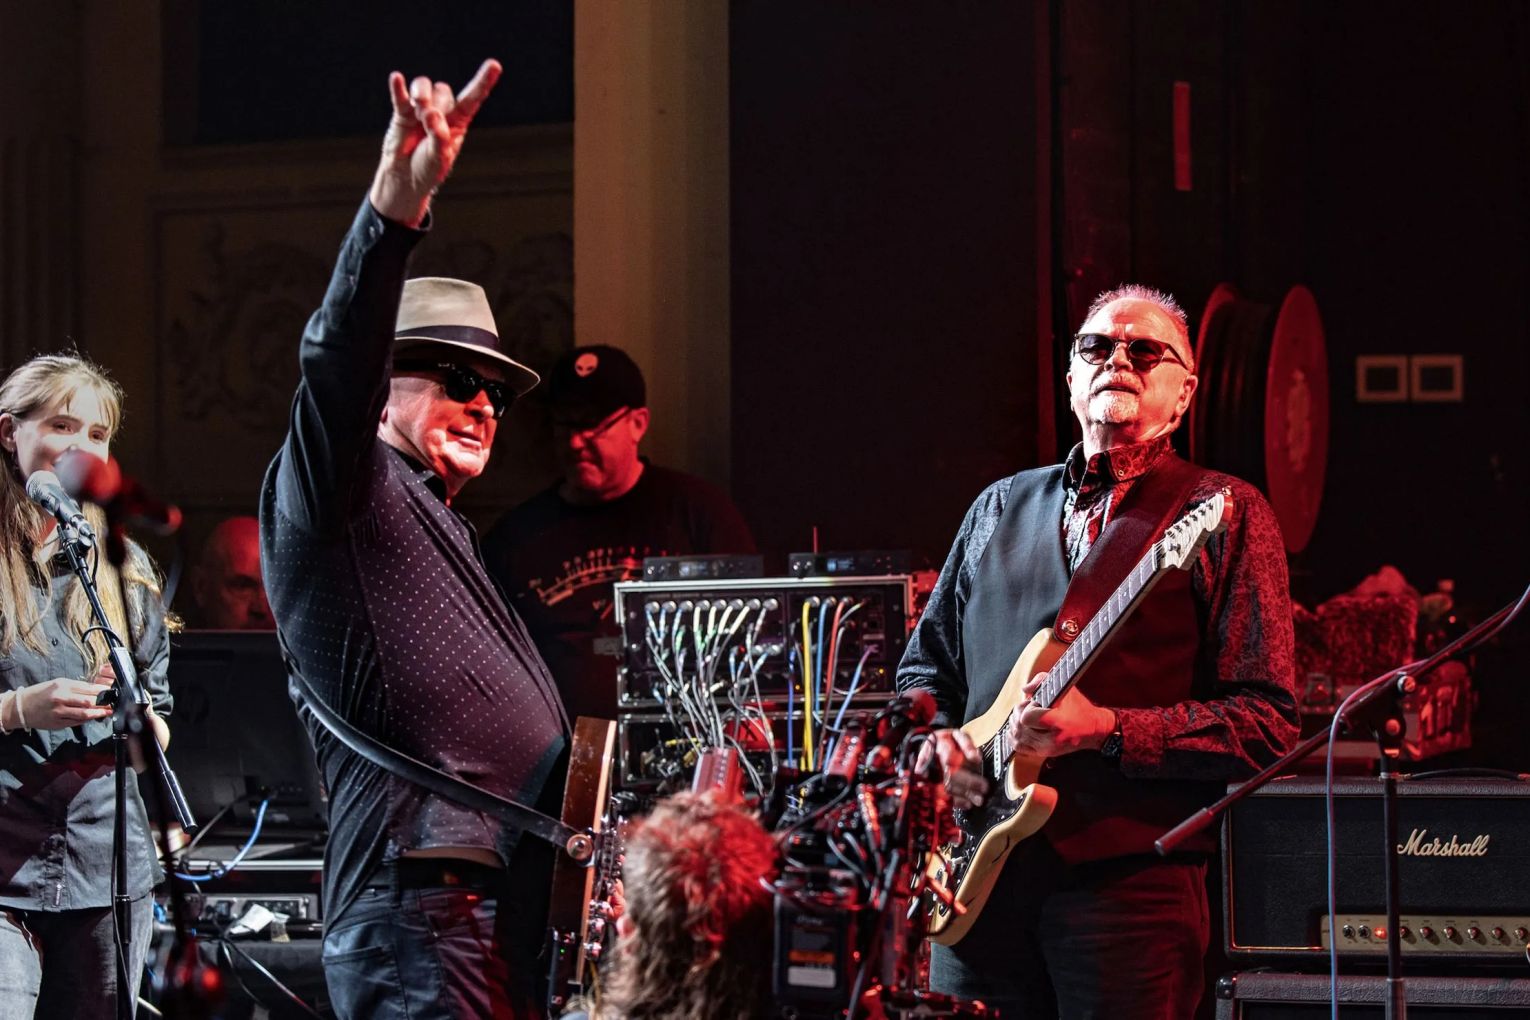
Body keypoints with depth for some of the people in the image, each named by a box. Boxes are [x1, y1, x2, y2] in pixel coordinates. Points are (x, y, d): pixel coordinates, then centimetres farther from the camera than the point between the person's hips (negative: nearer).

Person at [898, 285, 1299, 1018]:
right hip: (980, 876, 5)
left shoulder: (1225, 515, 1)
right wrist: (936, 735, 3)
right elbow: (926, 662, 25)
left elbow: (1266, 722, -7)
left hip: (1129, 876, -4)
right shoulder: (1001, 508, 17)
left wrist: (1106, 731, -16)